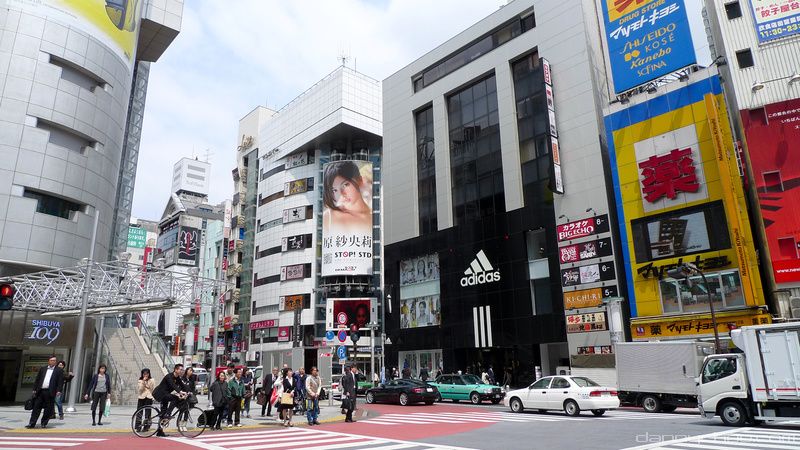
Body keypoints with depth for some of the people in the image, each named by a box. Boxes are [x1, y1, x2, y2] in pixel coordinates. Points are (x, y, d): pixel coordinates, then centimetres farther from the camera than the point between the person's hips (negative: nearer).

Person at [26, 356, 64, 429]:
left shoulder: (59, 370, 5)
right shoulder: (42, 369, 14)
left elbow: (60, 382, -1)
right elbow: (37, 380, 15)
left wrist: (58, 391, -10)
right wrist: (34, 389, 7)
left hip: (50, 392, -2)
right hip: (40, 391, 3)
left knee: (48, 409, 2)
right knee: (36, 407, 2)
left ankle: (44, 423, 13)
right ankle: (32, 423, 8)